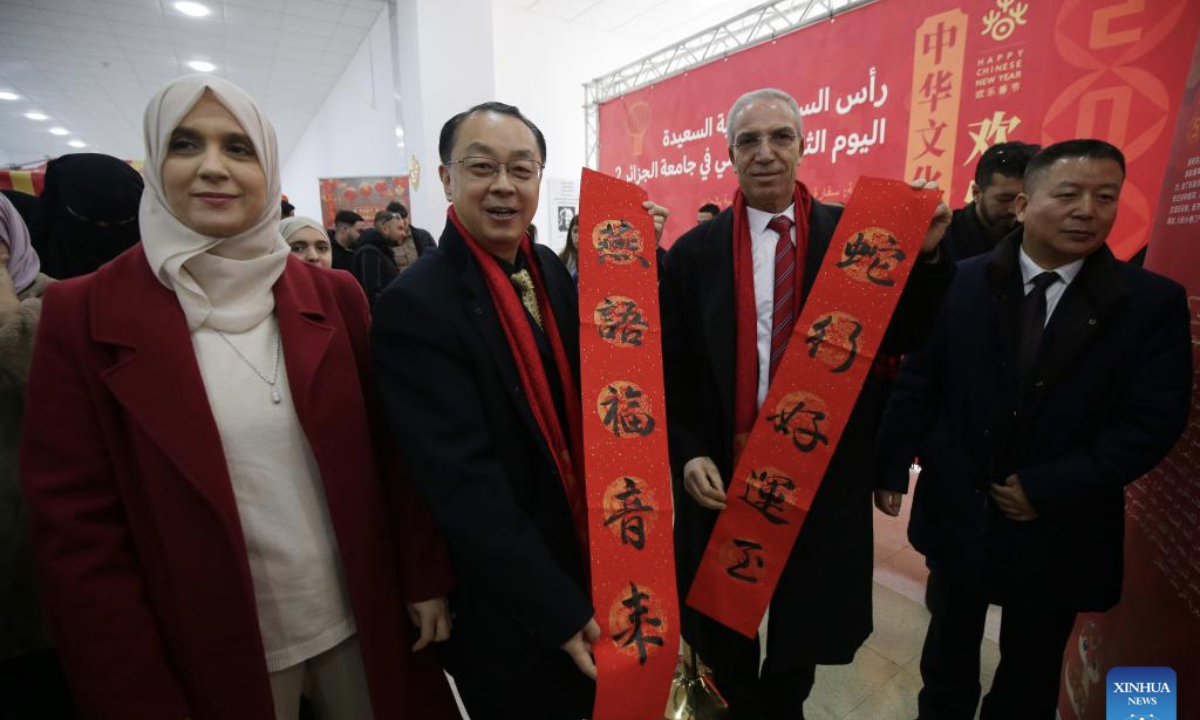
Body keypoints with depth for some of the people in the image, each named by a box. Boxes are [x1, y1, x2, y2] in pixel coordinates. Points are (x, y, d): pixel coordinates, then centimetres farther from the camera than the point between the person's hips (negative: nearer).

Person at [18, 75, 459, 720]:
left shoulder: (334, 296, -3)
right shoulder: (83, 315, -9)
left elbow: (387, 452, 0)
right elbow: (77, 534, -8)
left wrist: (425, 579, 0)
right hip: (211, 655, -1)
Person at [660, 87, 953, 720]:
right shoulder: (694, 252, -5)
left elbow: (902, 339, -4)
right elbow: (670, 370, -3)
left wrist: (926, 256, -18)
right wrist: (688, 454, -12)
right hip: (724, 474, 0)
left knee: (805, 620, 23)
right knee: (724, 631, 22)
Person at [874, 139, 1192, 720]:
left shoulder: (1154, 302, -7)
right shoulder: (960, 283, -8)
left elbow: (1154, 421, -11)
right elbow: (918, 383, -5)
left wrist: (1047, 488, -17)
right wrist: (893, 468, -3)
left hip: (1060, 528, 0)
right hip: (957, 508, 1)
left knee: (1031, 670, 22)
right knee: (950, 643, 24)